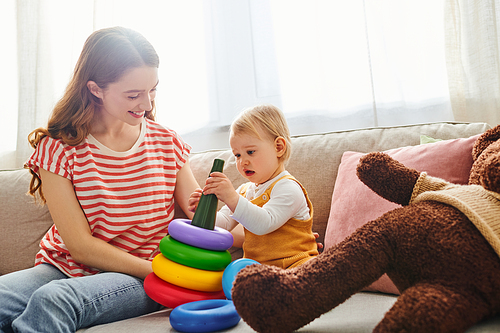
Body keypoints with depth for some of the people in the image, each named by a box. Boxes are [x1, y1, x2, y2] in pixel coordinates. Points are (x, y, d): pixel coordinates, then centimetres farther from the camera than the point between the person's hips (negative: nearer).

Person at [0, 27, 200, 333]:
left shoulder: (167, 143, 3)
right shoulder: (59, 147, -6)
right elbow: (81, 247, -11)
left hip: (136, 284, 0)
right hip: (64, 269, 1)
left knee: (52, 300, -32)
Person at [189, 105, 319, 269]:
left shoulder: (288, 188, -11)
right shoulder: (244, 190, 16)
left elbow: (264, 224, -27)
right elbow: (224, 223, 12)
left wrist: (232, 198, -35)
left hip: (291, 264, -6)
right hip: (254, 265, 6)